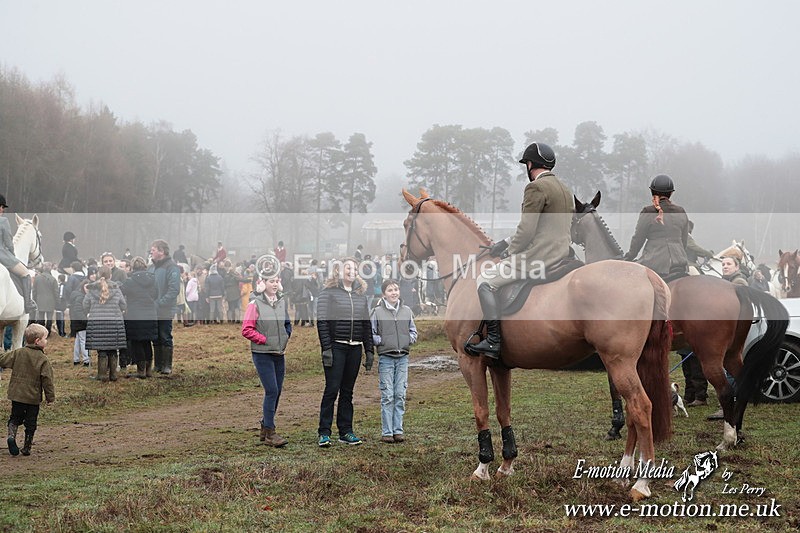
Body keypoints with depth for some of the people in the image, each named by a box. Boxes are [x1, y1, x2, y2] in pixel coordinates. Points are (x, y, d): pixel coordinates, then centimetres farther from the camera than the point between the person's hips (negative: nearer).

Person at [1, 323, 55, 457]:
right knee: (31, 423, 10)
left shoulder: (17, 353, -3)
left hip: (16, 395, 2)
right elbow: (47, 379, -11)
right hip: (33, 398, -2)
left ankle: (11, 435, -9)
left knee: (15, 418, 17)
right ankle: (26, 447, 13)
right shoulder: (43, 359, -11)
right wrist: (50, 397, -3)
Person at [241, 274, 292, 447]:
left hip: (279, 354, 6)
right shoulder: (255, 304, -9)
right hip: (262, 354, -6)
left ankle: (265, 428, 23)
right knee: (272, 391, -11)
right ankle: (269, 433, -4)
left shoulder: (282, 302, 8)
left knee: (276, 392, 9)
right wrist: (265, 340, -12)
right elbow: (247, 330, -10)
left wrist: (285, 339, 7)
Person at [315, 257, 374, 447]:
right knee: (332, 389, -7)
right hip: (335, 347, -5)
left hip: (355, 349, 5)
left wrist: (369, 351, 11)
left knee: (347, 391, 9)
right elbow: (322, 321, -8)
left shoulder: (360, 294, 14)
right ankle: (324, 433, -3)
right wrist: (326, 348, -15)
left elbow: (367, 324, 16)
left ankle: (346, 431, 13)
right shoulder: (328, 292, -3)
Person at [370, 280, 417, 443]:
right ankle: (386, 432, 2)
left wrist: (409, 339, -1)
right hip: (385, 358, -3)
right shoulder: (377, 312, -2)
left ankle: (398, 430, 11)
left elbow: (413, 331, 17)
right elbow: (370, 334, 1)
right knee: (387, 396, -2)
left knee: (400, 395, 4)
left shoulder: (407, 311, 9)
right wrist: (381, 341, -13)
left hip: (403, 357, 3)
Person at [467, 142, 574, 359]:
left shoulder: (536, 188, -12)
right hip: (561, 256, 10)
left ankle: (493, 341, -11)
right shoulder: (564, 189, 19)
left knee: (485, 280, -5)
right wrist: (506, 244, 21)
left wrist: (509, 252, -2)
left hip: (538, 258, -10)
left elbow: (526, 231, -17)